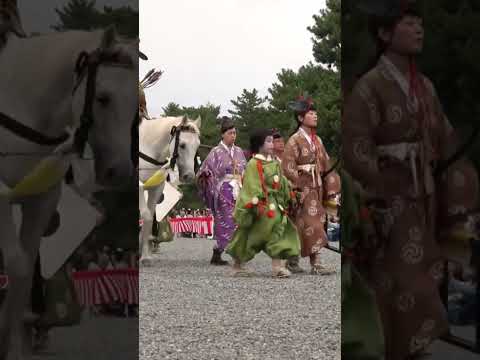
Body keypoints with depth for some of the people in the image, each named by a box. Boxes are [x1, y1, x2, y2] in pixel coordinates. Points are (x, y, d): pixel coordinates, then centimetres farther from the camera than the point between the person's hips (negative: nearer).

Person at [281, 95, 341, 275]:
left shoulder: (317, 140, 13)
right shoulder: (294, 141, -9)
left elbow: (326, 165, 15)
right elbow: (288, 167, -15)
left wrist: (330, 187, 9)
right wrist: (298, 189, -20)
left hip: (316, 189, 8)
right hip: (303, 189, -8)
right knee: (309, 223, -11)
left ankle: (293, 261, 17)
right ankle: (315, 263, -12)